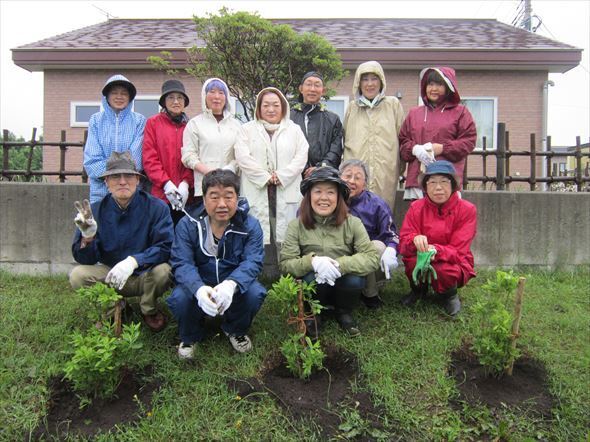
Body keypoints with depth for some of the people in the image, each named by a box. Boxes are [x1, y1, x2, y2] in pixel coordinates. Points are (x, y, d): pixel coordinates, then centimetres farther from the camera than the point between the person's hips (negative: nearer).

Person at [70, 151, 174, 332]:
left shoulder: (156, 208, -16)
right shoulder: (96, 210, -8)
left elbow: (166, 248, -22)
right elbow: (85, 259, -9)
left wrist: (133, 261, -36)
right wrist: (87, 235, -30)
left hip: (144, 275, -2)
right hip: (109, 275, 2)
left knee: (162, 271, -33)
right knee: (78, 275, -22)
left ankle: (149, 310, 2)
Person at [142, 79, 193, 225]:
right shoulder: (153, 123, 5)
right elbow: (149, 158, -1)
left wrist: (185, 184, -9)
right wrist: (166, 184, -11)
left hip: (185, 195, 2)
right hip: (161, 193, -2)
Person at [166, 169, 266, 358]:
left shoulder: (250, 225, -12)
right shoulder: (187, 225, -12)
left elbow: (252, 262, -22)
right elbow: (182, 264, -20)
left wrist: (231, 284, -45)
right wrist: (199, 289, -43)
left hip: (235, 285, 0)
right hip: (198, 286, 0)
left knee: (255, 293, -29)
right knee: (179, 298, -30)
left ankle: (236, 330, 6)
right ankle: (190, 336, 6)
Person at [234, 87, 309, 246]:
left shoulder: (294, 129, 15)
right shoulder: (247, 129, 12)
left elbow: (301, 157, 3)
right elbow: (242, 157, -2)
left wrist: (281, 177, -10)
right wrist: (266, 177, -9)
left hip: (287, 193, 1)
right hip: (257, 193, -1)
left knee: (285, 240, 1)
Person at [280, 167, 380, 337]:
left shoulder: (352, 223, -7)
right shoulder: (296, 225, -7)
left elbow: (372, 258, -16)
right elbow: (285, 264, -14)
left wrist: (339, 265, -32)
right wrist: (312, 261, -34)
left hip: (343, 284, 1)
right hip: (313, 286, -1)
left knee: (355, 279, -30)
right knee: (312, 278, -32)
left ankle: (344, 313, 4)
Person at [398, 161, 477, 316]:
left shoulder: (467, 210, -12)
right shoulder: (416, 207, -7)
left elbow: (458, 251, -18)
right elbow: (403, 243, -13)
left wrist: (436, 251, -40)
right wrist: (415, 240, -38)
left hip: (453, 263, -2)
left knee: (443, 269, -35)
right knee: (414, 261, -31)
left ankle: (449, 295, 3)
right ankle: (418, 290, 6)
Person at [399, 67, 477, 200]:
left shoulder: (460, 112, 12)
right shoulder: (414, 113, 20)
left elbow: (469, 141, 4)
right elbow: (402, 141, 15)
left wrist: (442, 148, -9)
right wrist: (414, 149, -7)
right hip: (417, 179, 3)